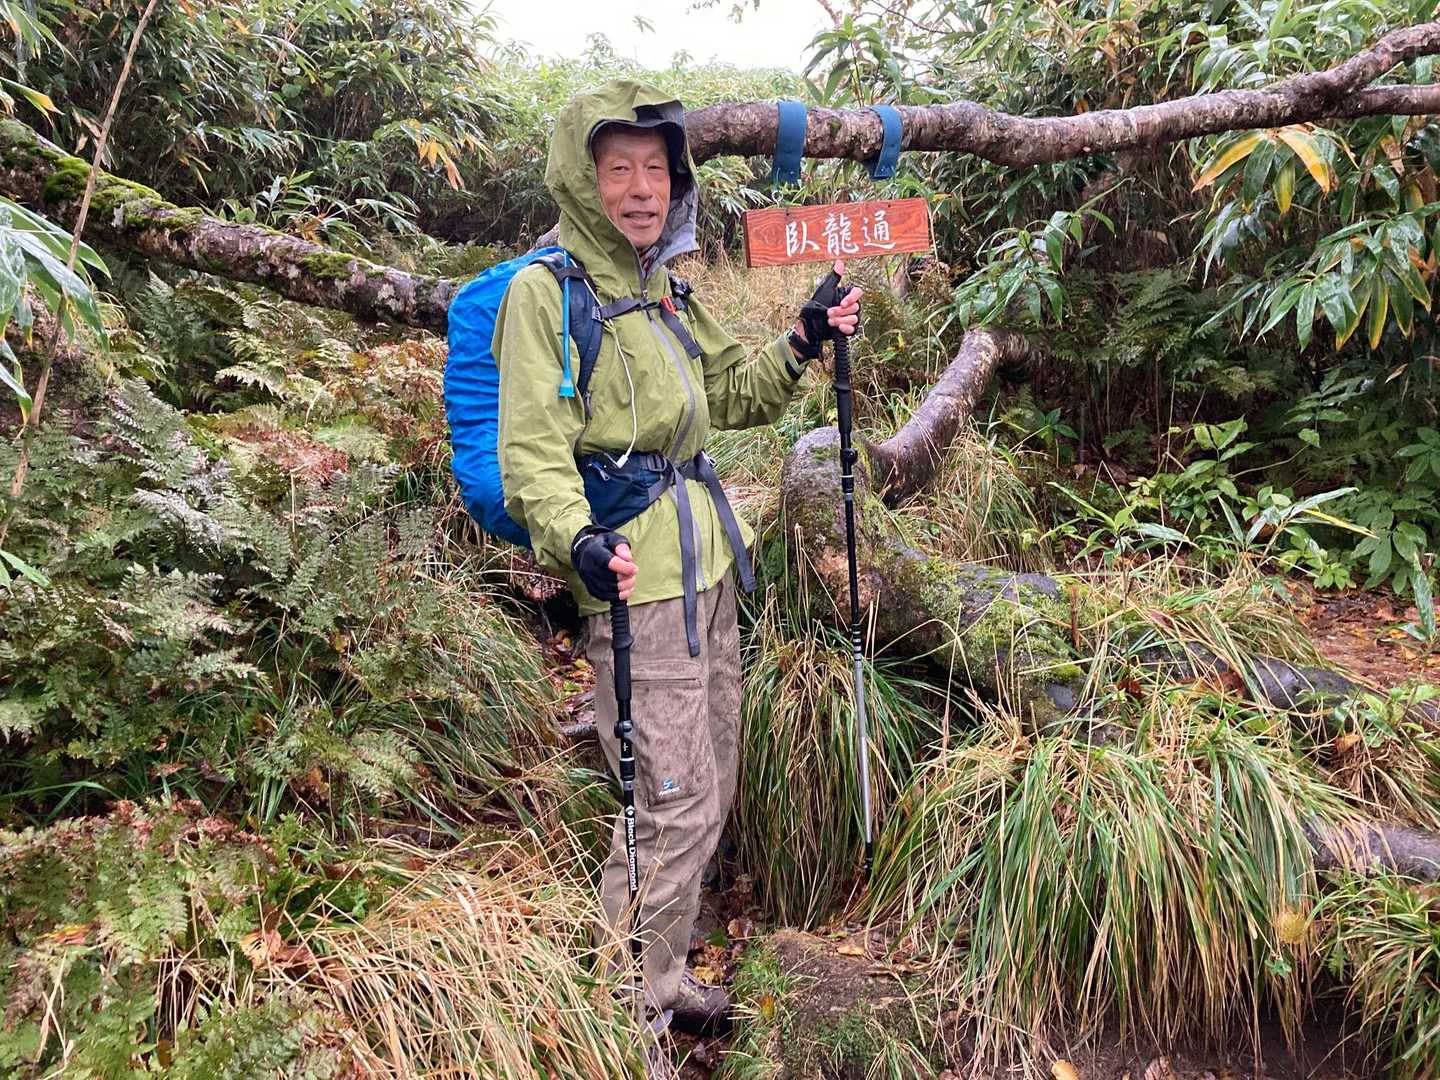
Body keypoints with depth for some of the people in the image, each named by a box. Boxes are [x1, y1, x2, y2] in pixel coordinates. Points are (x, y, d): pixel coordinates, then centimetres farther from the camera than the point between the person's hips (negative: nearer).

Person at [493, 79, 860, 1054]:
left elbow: (733, 396, 26)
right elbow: (534, 450, -19)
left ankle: (664, 974, 36)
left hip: (707, 568, 9)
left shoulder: (664, 287, 16)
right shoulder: (548, 292, -10)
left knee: (710, 792, 17)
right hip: (635, 576, -9)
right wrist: (575, 540, -36)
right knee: (674, 805, -5)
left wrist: (803, 344, 11)